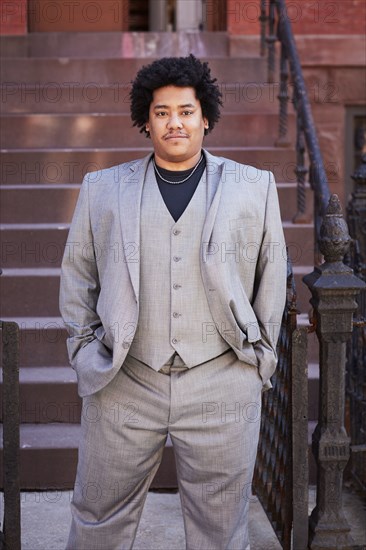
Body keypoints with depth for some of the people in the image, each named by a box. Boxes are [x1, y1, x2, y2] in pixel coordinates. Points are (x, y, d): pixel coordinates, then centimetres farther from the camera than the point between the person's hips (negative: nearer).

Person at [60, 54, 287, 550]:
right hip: (123, 384, 1)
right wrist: (85, 350, 7)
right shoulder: (102, 189, 8)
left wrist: (261, 356, 9)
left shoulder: (253, 188, 7)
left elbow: (271, 276, 12)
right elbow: (77, 274, 14)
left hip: (222, 385, 0)